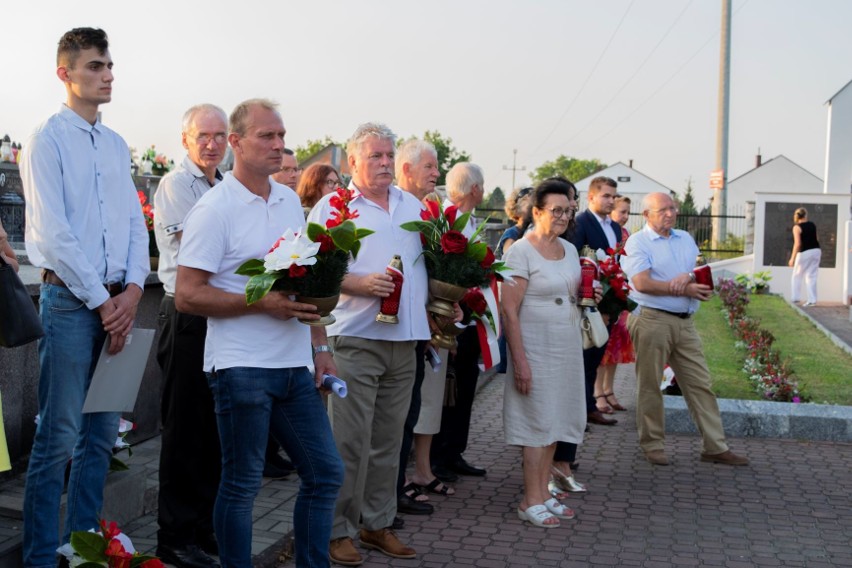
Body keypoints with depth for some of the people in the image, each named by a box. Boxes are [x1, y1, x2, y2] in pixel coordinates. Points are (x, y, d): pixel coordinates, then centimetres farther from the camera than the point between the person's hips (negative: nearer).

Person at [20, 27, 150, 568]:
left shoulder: (117, 145, 15)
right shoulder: (48, 140, -5)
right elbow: (53, 233, -12)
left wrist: (133, 290, -2)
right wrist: (102, 301, -12)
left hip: (119, 303, 7)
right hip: (71, 300, -6)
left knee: (103, 433, 11)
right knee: (60, 436, -5)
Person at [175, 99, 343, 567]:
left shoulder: (289, 200, 12)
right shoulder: (214, 208, -9)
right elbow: (187, 295, -13)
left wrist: (320, 348, 13)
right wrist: (264, 303, -20)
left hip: (295, 367, 7)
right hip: (242, 368, -7)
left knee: (326, 473, 11)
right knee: (242, 485, 3)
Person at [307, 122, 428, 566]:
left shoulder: (412, 206, 16)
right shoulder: (332, 206, -1)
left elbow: (427, 260, 24)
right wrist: (359, 284, -20)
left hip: (404, 340, 5)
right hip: (356, 337, -5)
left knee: (388, 439, 12)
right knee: (350, 440, -3)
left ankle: (378, 524, 22)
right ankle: (339, 529, 9)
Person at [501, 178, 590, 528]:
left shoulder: (570, 250, 12)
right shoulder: (521, 252, -11)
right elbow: (509, 310, -16)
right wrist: (520, 360, -20)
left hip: (567, 346, 7)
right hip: (536, 345, -7)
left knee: (556, 420, 10)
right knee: (539, 422, -3)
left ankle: (543, 492, 19)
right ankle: (531, 501, 5)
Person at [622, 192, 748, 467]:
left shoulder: (685, 239, 16)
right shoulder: (637, 242, -4)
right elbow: (642, 283, -16)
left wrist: (689, 276, -13)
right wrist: (684, 289, -12)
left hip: (685, 322, 6)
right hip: (652, 320, -6)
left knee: (700, 384, 6)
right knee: (650, 386, 3)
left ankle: (715, 447, 11)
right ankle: (653, 445, 15)